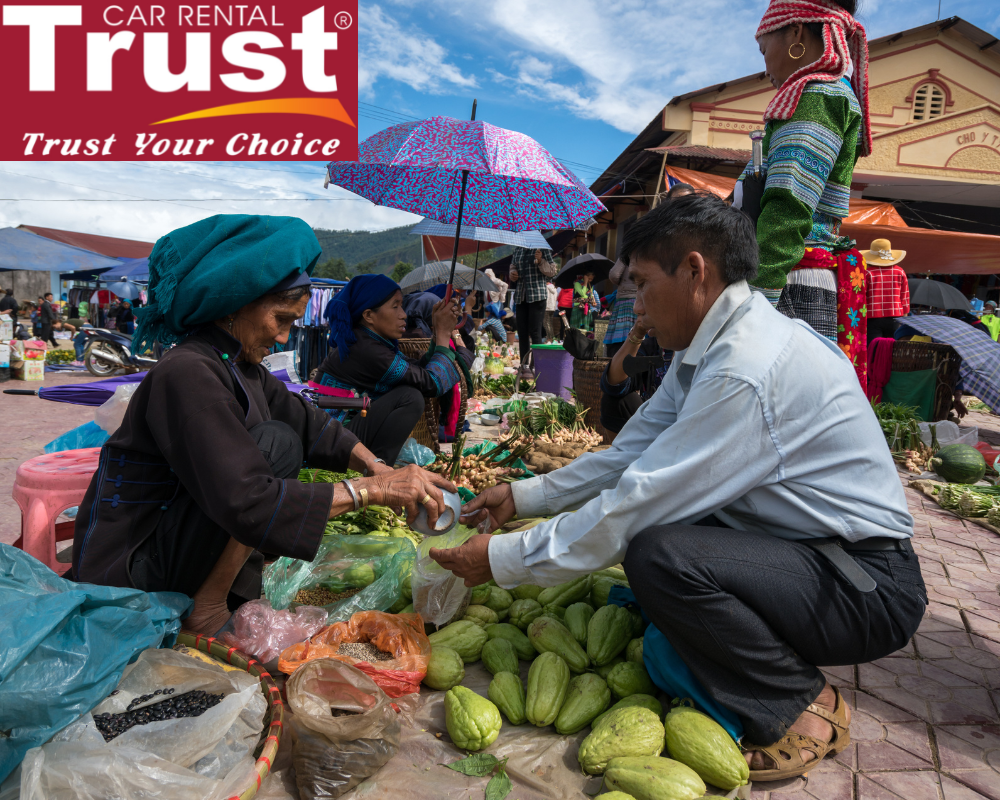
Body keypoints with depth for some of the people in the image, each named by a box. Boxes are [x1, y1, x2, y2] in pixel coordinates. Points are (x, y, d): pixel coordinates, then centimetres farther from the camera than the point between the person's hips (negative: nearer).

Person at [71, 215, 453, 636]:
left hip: (172, 529, 10)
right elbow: (246, 502, -35)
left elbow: (307, 421, 4)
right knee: (276, 442, -23)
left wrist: (377, 467, -13)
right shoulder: (188, 373, -26)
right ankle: (209, 607, -13)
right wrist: (371, 490, -35)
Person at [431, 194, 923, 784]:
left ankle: (801, 707, -5)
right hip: (810, 556, 9)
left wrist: (504, 560, -16)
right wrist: (524, 496, 8)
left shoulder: (747, 370, -27)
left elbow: (639, 502, -26)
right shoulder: (709, 347, 4)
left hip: (870, 587, -9)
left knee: (656, 553, -27)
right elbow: (632, 452, 8)